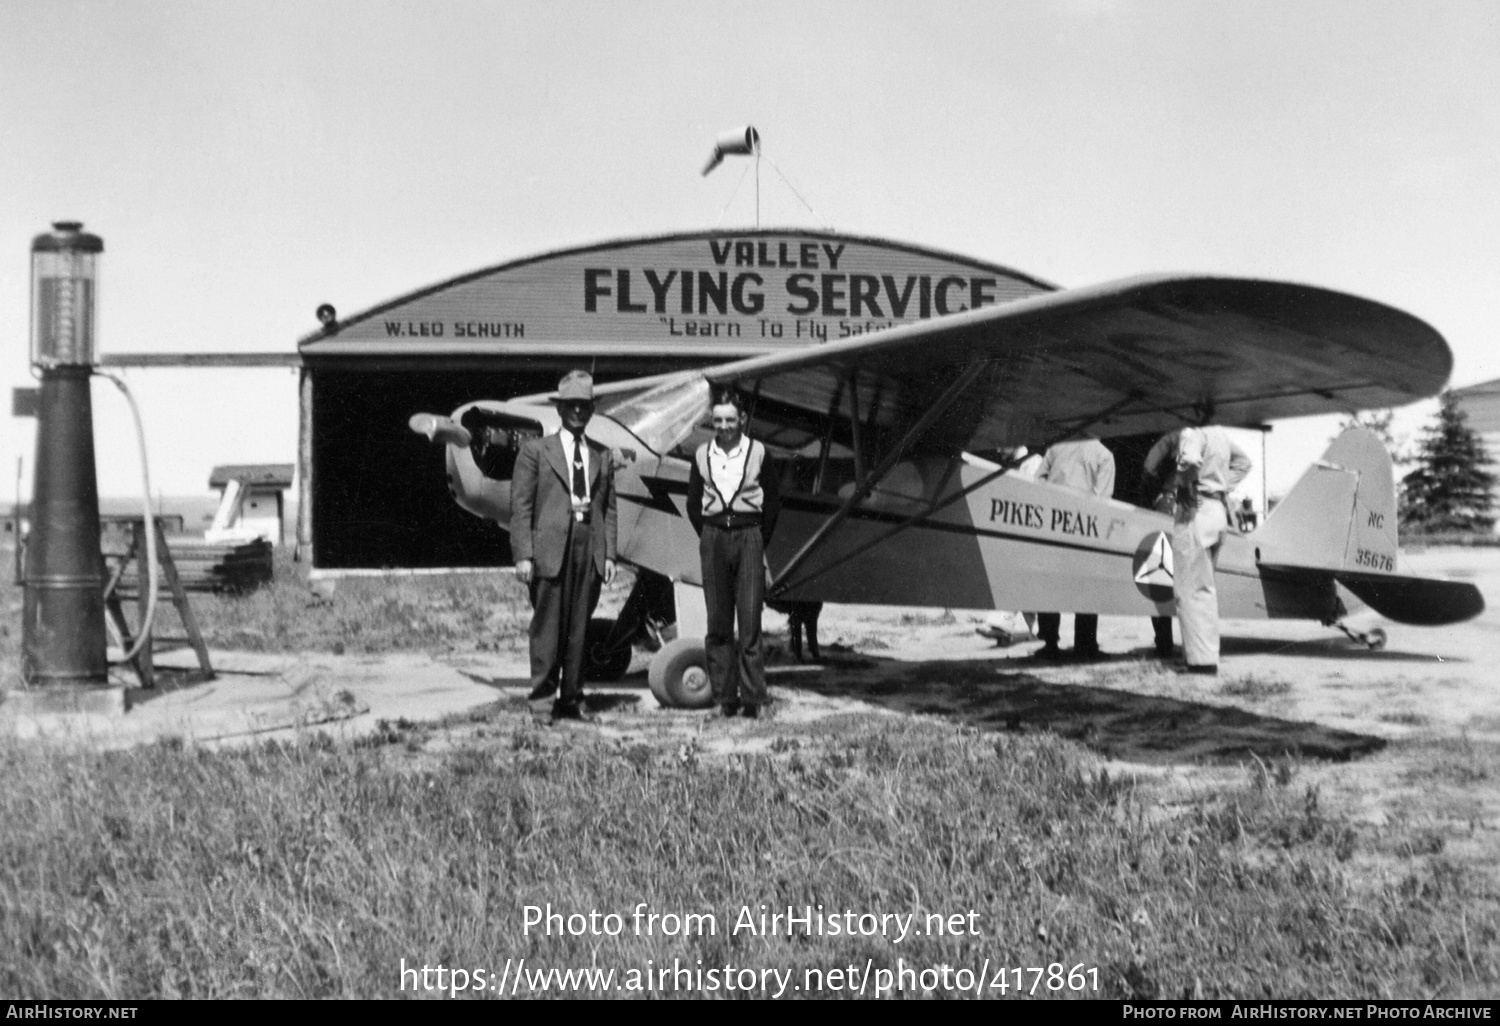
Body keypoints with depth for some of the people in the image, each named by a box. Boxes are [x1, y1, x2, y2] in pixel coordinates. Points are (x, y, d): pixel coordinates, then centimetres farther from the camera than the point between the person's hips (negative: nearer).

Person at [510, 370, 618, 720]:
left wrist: (609, 554, 6)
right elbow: (520, 506, 1)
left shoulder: (602, 455, 16)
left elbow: (608, 508, 15)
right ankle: (543, 683, -5)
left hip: (590, 548, 3)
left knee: (579, 626, 5)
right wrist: (523, 554, -8)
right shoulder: (535, 450, 6)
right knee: (548, 619, -9)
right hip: (550, 546, -3)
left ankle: (571, 699, 10)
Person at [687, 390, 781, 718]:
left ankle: (751, 698, -4)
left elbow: (772, 503, 7)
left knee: (750, 620, -7)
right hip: (713, 537, 2)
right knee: (717, 624, 2)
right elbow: (693, 504, 15)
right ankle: (725, 697, 8)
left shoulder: (757, 452, 1)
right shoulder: (702, 455, 7)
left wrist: (761, 542, 4)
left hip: (748, 535, -2)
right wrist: (708, 538, 8)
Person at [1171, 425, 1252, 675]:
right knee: (1205, 588, 17)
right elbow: (1243, 462, 28)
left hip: (1195, 511, -9)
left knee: (1189, 590, -4)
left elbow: (1191, 459, -36)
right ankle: (1209, 656, 21)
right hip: (1218, 508, 9)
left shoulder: (1191, 434, -15)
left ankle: (1201, 661, -5)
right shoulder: (1220, 434, 12)